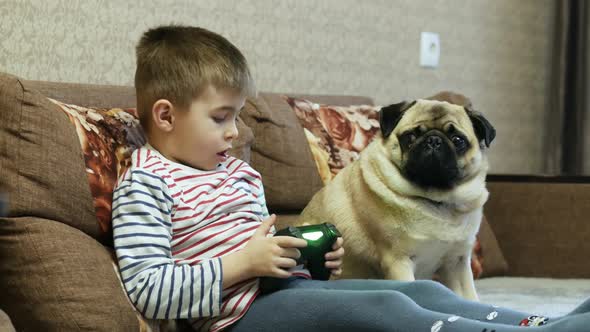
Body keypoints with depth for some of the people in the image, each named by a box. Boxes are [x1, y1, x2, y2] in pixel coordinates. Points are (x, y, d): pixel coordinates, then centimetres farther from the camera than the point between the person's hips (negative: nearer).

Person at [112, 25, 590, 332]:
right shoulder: (145, 186, -6)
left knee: (427, 291, -7)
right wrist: (242, 264, -20)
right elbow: (148, 291, -17)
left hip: (295, 285, 9)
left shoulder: (241, 174, 21)